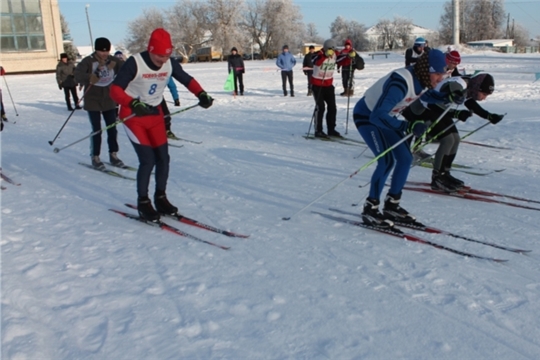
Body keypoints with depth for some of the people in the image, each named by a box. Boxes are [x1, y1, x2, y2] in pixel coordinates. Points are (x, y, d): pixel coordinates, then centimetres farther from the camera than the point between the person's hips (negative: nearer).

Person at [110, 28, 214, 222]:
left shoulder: (170, 64, -7)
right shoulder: (135, 63, -22)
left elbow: (187, 80, 5)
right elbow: (115, 89, -24)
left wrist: (201, 94, -14)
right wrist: (133, 103, -42)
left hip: (155, 114, 5)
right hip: (133, 115, -5)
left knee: (163, 158, 4)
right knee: (148, 160, -12)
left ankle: (160, 198, 23)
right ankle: (143, 202, 7)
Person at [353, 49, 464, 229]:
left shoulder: (422, 79, -9)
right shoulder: (401, 83, -35)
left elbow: (426, 94, 16)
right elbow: (377, 116, -40)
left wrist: (448, 97, -1)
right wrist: (406, 127, -46)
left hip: (384, 117, 9)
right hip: (367, 116, -9)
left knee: (405, 158, 3)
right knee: (387, 160, -21)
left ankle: (392, 206, 14)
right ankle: (370, 209, -8)